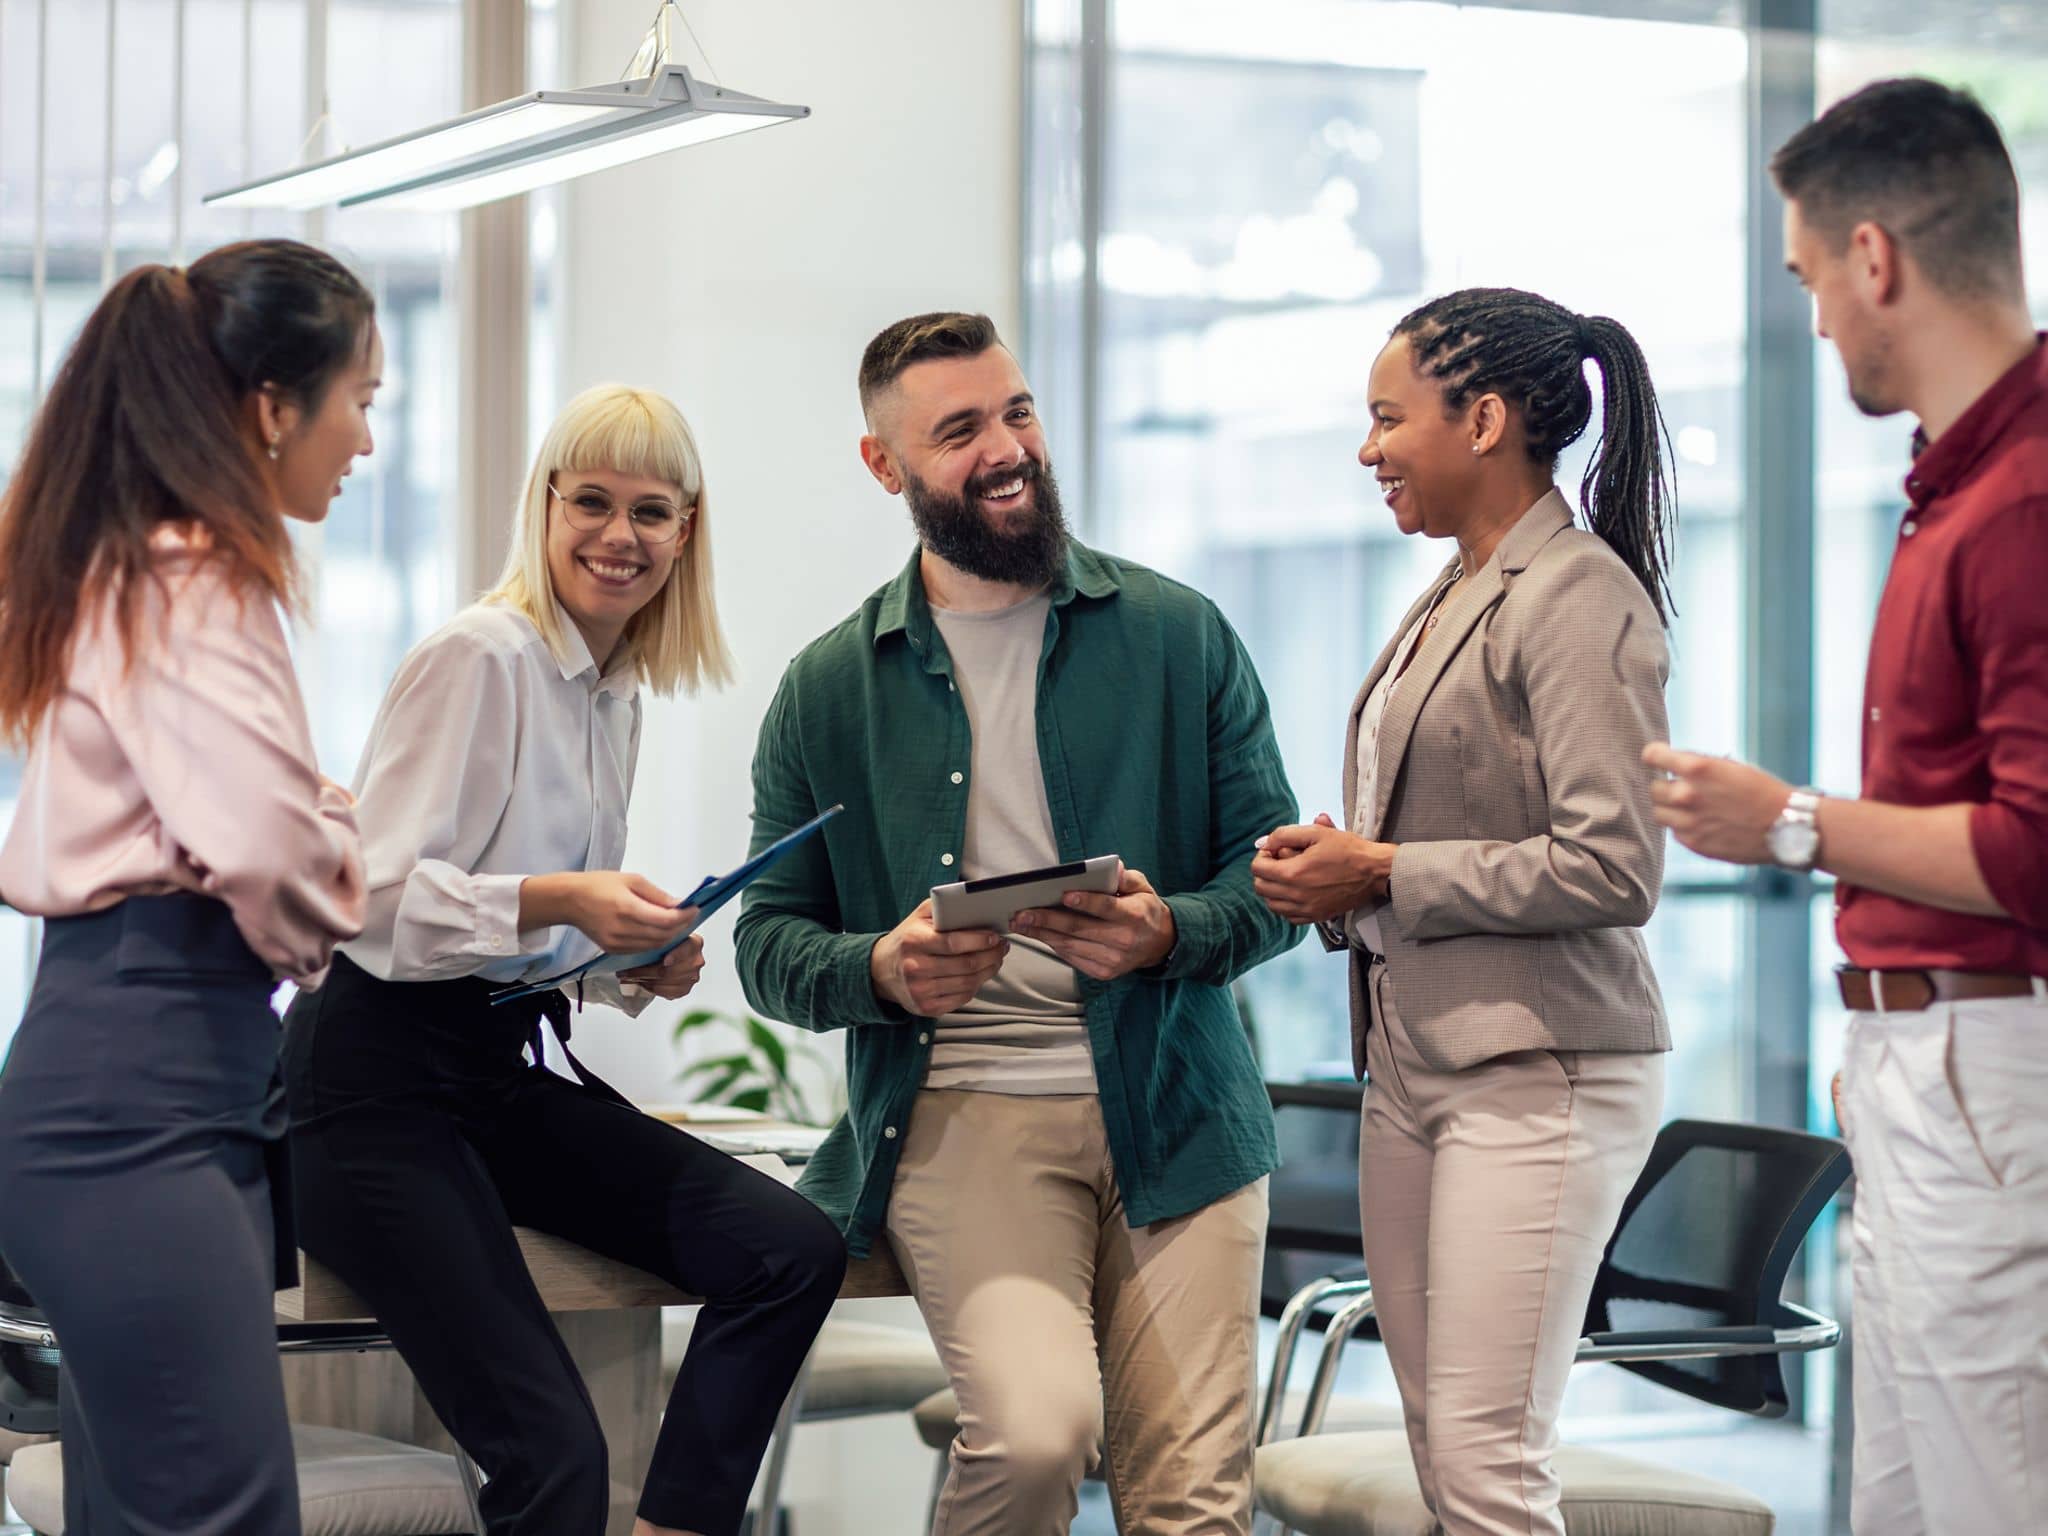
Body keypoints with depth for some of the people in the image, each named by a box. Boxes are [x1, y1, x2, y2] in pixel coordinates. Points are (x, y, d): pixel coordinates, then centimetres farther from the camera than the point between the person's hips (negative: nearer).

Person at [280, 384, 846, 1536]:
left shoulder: (619, 699, 15)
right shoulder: (482, 656, -12)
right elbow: (372, 898, -18)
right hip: (382, 1083, -8)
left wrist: (643, 966, 2)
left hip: (510, 1074, 9)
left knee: (794, 1250, -11)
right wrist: (556, 901, -30)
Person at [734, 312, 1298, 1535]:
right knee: (1034, 1427, -24)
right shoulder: (829, 690, 10)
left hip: (1174, 1113, 1)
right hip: (962, 1111, -1)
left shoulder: (1181, 637, 9)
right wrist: (881, 971, -12)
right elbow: (770, 940, 10)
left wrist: (1168, 935, -14)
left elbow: (1277, 876, 7)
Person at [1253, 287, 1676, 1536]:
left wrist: (1383, 873, -13)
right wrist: (1331, 874, 6)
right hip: (1414, 1059, 9)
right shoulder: (1452, 597, 17)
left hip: (1539, 1073, -9)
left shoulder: (1581, 599, -11)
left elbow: (1612, 868, -19)